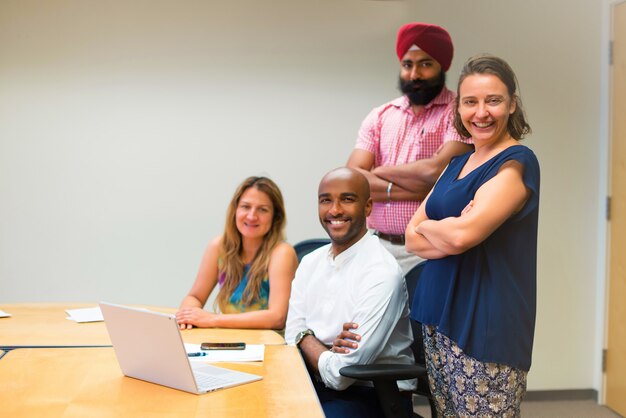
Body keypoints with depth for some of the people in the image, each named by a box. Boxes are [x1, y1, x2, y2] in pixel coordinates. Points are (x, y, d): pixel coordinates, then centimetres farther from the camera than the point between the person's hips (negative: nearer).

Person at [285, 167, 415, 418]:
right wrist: (327, 358, -15)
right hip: (318, 384, 6)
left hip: (373, 395, -6)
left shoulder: (382, 274, -18)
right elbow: (293, 336, 3)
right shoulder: (309, 263, 7)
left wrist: (308, 342, -3)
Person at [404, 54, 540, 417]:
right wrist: (450, 233, -11)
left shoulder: (517, 163, -10)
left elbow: (464, 233, -23)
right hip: (440, 319, 8)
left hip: (486, 329, -7)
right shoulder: (459, 163, 15)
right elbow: (413, 239, 9)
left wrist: (427, 226, -2)